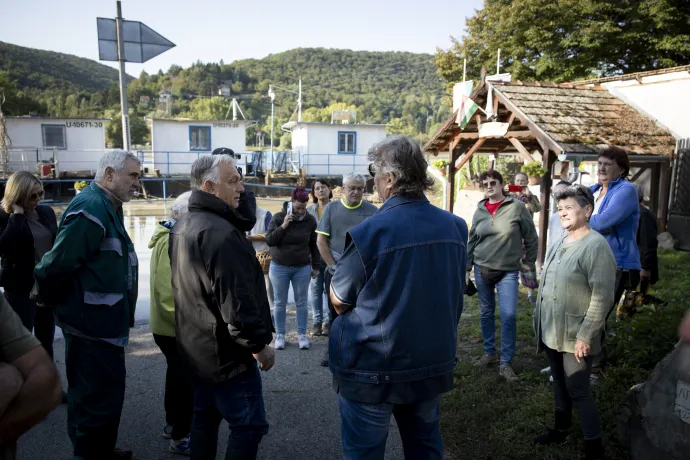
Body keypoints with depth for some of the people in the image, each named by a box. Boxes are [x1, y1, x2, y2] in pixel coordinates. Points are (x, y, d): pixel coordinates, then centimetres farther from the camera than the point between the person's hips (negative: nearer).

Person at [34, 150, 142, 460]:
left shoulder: (108, 207, 12)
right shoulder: (91, 209, -21)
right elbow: (58, 263, -24)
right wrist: (48, 299, -7)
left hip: (100, 321, 11)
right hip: (93, 322, -11)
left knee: (92, 394, 23)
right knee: (101, 396, 0)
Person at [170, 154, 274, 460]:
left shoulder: (182, 227, 8)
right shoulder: (222, 234, -25)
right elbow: (238, 304, -28)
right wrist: (260, 344, -16)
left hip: (197, 348, 10)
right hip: (227, 353, -10)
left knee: (205, 418, 21)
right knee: (249, 426, 2)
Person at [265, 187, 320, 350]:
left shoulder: (310, 220, -4)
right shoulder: (278, 217, -7)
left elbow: (314, 245, 5)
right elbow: (269, 241, -11)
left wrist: (316, 266, 6)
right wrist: (283, 226, -21)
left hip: (302, 268, 1)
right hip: (279, 267, -1)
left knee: (301, 302, 7)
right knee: (280, 303, 7)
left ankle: (302, 334, 18)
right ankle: (280, 335, 18)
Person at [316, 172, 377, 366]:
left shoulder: (372, 211, -1)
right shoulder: (331, 208, 0)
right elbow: (321, 241, 0)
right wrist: (333, 266, -6)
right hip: (335, 272, 1)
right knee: (335, 312, 11)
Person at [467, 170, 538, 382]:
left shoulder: (517, 207, -8)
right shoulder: (480, 211, 3)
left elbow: (531, 237, -1)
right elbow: (472, 241, 12)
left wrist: (529, 263, 3)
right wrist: (467, 266, 11)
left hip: (508, 271, -3)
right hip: (482, 269, 4)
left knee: (509, 315, -7)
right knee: (486, 313, 12)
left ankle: (505, 363, 6)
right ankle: (489, 353, 29)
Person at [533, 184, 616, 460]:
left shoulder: (596, 246, -17)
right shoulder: (559, 245, 9)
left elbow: (602, 298, -21)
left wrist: (585, 336, -21)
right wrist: (540, 324, 15)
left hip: (575, 337, -8)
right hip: (552, 333, 8)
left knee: (578, 391, 1)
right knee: (560, 383, 20)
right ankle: (561, 430, 38)